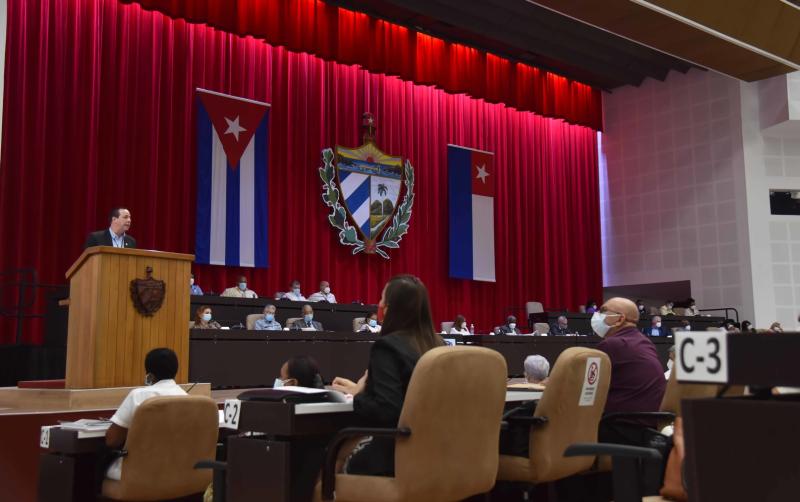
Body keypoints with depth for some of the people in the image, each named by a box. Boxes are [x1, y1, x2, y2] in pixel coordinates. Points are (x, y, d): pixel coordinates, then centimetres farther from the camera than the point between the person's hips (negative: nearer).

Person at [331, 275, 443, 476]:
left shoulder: (387, 346, -17)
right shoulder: (438, 345, 4)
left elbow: (385, 411, -26)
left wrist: (357, 395, -7)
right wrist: (361, 389, 15)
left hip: (400, 454, -7)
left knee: (343, 460, 21)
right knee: (359, 447, 27)